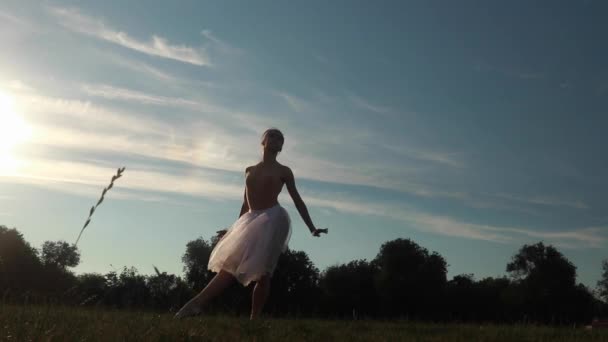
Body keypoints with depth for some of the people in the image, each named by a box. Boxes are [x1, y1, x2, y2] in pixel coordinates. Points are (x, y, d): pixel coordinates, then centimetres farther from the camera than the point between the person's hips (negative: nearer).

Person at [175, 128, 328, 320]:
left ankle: (254, 319, -9)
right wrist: (234, 230, 24)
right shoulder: (250, 171, 20)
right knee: (232, 264, -5)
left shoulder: (283, 171, 8)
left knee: (262, 273, -11)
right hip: (251, 220, 4)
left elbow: (297, 200, 9)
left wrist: (312, 228, 3)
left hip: (273, 219, -4)